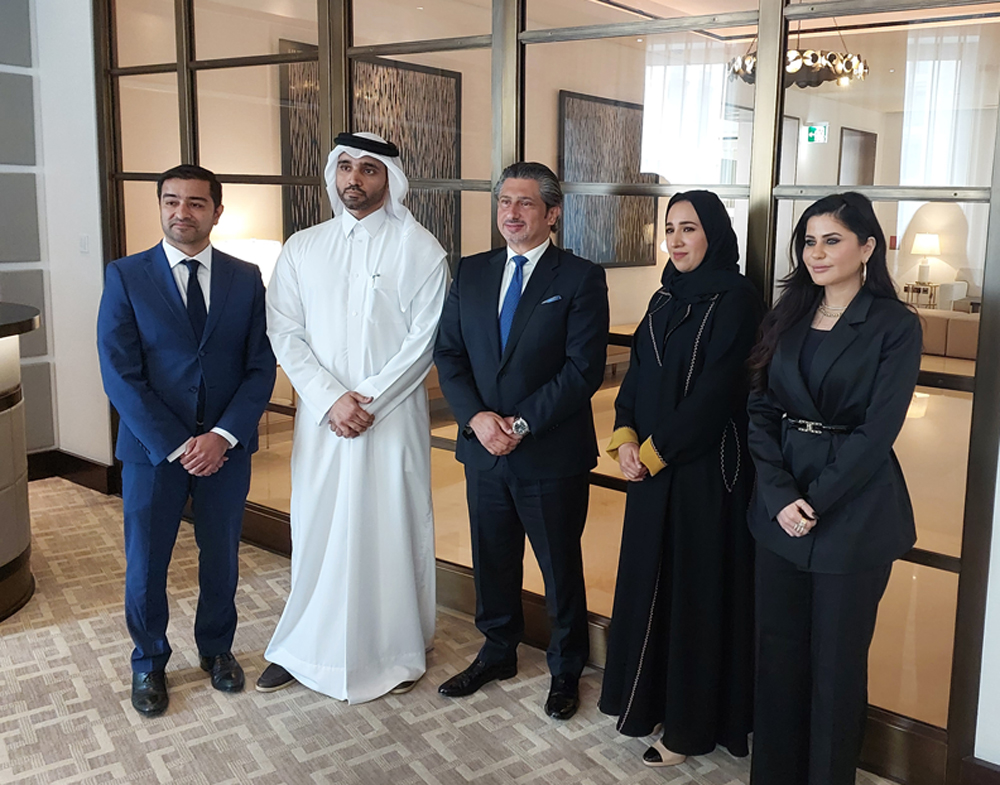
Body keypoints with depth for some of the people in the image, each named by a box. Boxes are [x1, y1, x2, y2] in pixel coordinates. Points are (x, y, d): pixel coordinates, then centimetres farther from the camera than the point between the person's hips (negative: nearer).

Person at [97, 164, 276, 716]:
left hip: (225, 448, 2)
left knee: (221, 558, 15)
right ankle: (148, 663, 33)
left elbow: (261, 366, -2)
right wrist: (175, 445, -16)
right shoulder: (126, 277, -4)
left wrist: (223, 435, -14)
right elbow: (120, 374, -10)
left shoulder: (246, 278, 1)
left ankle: (216, 648, 38)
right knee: (145, 565, 10)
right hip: (152, 448, -1)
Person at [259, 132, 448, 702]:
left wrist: (368, 400, -14)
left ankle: (398, 650, 23)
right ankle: (305, 647, 27)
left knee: (392, 528, 5)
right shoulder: (302, 248, 7)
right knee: (317, 528, 10)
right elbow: (285, 333, 1)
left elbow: (425, 338, -8)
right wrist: (331, 399, -11)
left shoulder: (419, 248, -2)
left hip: (393, 417, -3)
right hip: (322, 417, 3)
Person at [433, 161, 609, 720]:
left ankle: (567, 669, 31)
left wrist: (523, 423, -18)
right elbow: (449, 354, 5)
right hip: (484, 450, 5)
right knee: (492, 560, 18)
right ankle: (498, 653, 40)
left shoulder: (581, 278, -8)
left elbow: (584, 368, -14)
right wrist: (477, 417, -11)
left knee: (561, 567, 11)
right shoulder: (472, 273, 7)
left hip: (552, 455, -4)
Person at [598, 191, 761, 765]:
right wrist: (625, 438, -4)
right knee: (651, 580, 15)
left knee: (698, 588, 3)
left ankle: (693, 724, 18)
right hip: (651, 465, 7)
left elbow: (715, 393, -19)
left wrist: (653, 450, -14)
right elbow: (636, 376, 11)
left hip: (707, 469, -7)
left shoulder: (737, 302, -12)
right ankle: (653, 699, 32)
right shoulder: (666, 298, 11)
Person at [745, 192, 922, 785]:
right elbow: (761, 411, 1)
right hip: (780, 508, 5)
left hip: (854, 513, -4)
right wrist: (780, 496, -12)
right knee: (778, 651, 12)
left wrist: (815, 501, -16)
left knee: (837, 662, 8)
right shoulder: (788, 319, 8)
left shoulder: (896, 326, -6)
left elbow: (877, 431, -13)